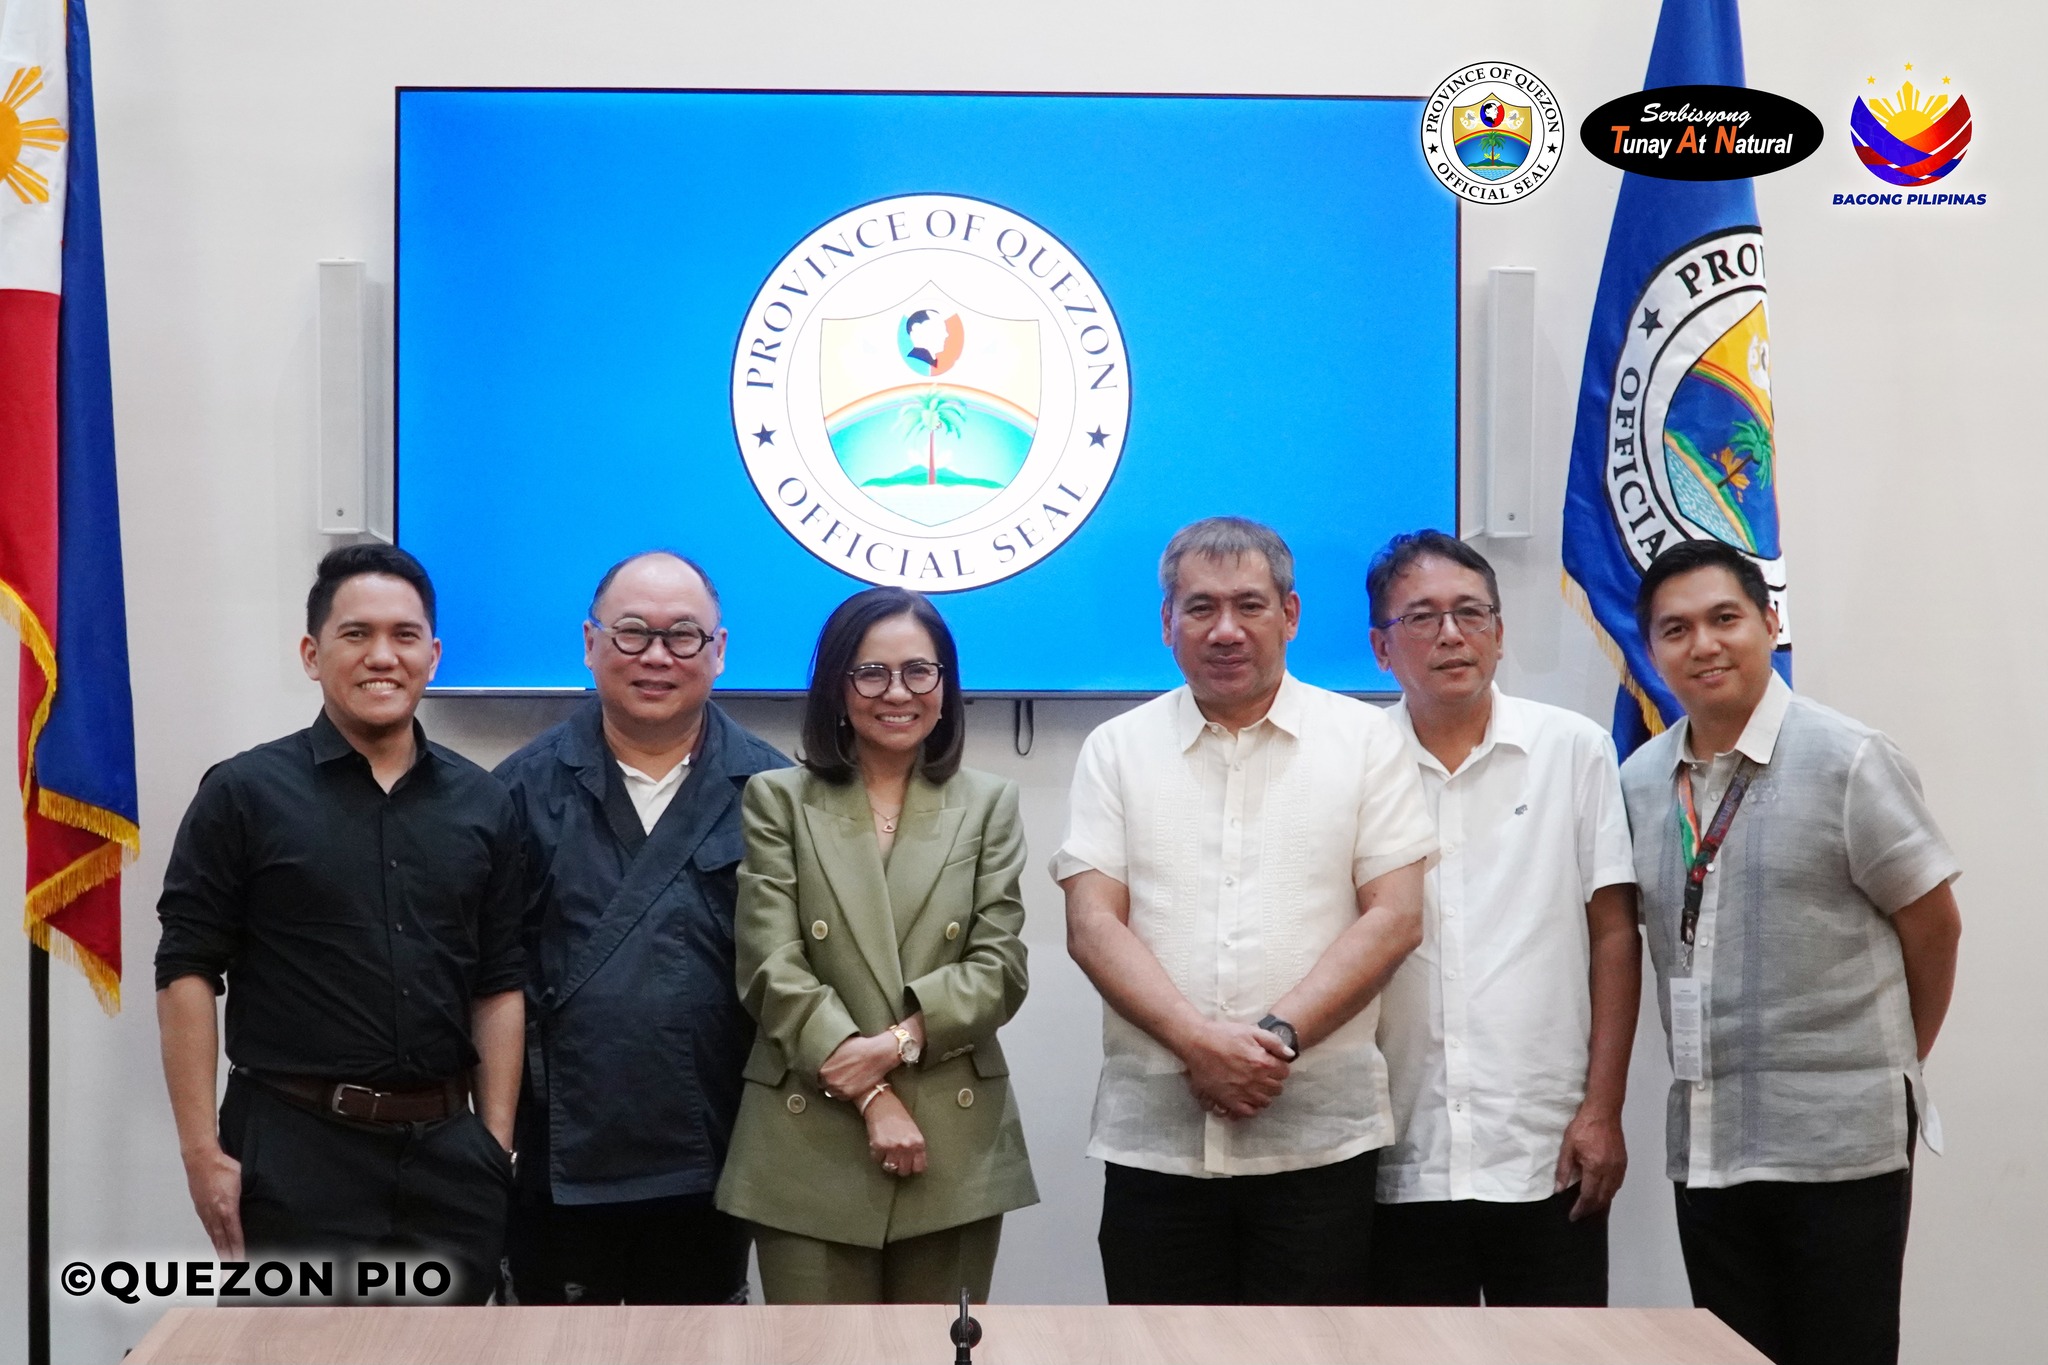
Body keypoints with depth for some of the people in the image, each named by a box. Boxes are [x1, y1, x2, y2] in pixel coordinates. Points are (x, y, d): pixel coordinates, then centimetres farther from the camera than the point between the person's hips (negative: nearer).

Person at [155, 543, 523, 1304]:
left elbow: (500, 984, 10)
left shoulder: (481, 803, 8)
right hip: (294, 1152, -3)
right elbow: (187, 972, -5)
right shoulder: (244, 793, -2)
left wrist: (497, 1141, 4)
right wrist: (203, 1151, -10)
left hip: (448, 1153, 3)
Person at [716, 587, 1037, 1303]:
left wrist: (898, 1042, -14)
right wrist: (871, 1096, -12)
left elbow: (999, 966, 3)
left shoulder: (988, 804, 11)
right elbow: (774, 968, -3)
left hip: (953, 1145, 1)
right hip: (811, 1146, -1)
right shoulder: (778, 799, 6)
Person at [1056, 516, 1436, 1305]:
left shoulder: (1364, 739, 5)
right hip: (1154, 1139, 1)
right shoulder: (1117, 750, 9)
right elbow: (1093, 925, 0)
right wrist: (1198, 1041, -14)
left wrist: (1278, 1034, -14)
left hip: (1321, 1140, -1)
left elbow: (1395, 918, -2)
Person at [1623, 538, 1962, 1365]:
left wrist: (1886, 1065, 7)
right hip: (1705, 1145, 5)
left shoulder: (1846, 760, -9)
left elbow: (1932, 926, -2)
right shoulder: (1640, 782, 6)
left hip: (1841, 1140, -5)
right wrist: (1713, 1066, 11)